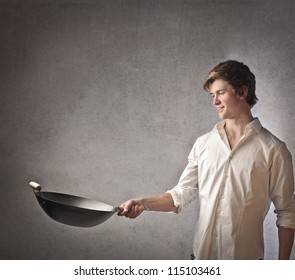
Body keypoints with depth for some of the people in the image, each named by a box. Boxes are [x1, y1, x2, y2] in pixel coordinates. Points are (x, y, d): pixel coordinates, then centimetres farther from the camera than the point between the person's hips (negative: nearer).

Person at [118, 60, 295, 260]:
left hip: (245, 259, -3)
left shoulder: (273, 150, -7)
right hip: (203, 254, 4)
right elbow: (183, 193, 4)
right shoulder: (203, 144, 4)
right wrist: (144, 203, -11)